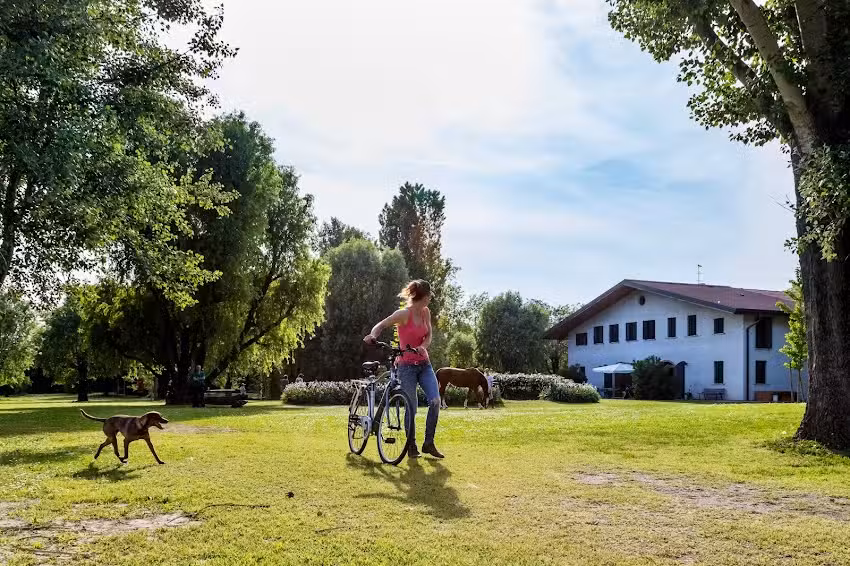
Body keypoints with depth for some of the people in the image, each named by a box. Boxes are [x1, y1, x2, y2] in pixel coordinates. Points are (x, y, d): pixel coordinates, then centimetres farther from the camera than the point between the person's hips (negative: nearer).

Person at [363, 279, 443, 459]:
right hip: (407, 365, -5)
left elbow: (428, 336, 6)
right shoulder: (404, 314, -14)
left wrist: (423, 346, -15)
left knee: (435, 401, -11)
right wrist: (373, 335, -35)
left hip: (424, 364, 5)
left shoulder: (425, 312, 4)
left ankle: (428, 443, 2)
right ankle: (411, 446, 15)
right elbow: (381, 325, -14)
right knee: (411, 408, -4)